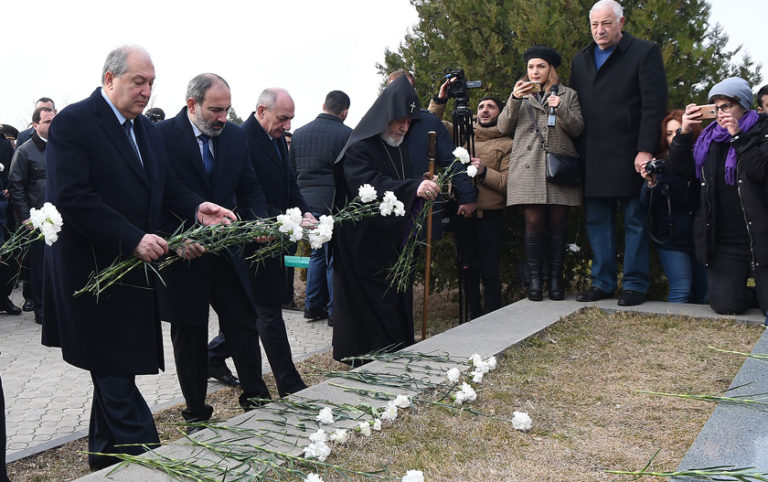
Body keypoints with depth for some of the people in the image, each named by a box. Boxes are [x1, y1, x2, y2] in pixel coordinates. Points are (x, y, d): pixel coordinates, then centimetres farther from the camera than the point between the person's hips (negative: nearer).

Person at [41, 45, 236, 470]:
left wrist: (196, 208, -6)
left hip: (134, 266, 8)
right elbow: (72, 198, -22)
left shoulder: (146, 129, 13)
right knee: (115, 370, -1)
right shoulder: (73, 122, -13)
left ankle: (105, 453, 31)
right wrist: (134, 239, -25)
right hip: (93, 270, -8)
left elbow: (167, 185, 15)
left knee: (115, 369, 17)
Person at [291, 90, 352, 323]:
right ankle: (336, 310, 9)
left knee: (317, 253, 18)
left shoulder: (298, 133, 9)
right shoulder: (346, 135, -9)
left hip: (306, 204, 6)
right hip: (333, 204, -6)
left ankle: (312, 306, 21)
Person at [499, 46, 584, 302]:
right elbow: (504, 127, 6)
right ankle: (534, 280, -2)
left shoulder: (568, 95, 19)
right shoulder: (521, 95, 20)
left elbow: (578, 129, 7)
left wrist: (561, 109, -10)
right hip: (528, 169, 0)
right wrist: (514, 99, -8)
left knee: (557, 223, -3)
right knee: (534, 223, -8)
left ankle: (556, 279, 4)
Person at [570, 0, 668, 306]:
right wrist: (576, 152, 6)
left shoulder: (645, 52, 1)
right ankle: (602, 283, 14)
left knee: (635, 220, 2)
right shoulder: (580, 60, 17)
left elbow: (654, 105, -6)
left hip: (629, 155, -5)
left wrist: (646, 150, -15)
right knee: (597, 222, 6)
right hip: (592, 159, 5)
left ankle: (635, 284, 9)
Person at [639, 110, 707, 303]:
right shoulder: (660, 163, 0)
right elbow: (647, 206, -5)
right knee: (682, 291, -12)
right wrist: (650, 183, -22)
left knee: (705, 295, 5)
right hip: (671, 239, -1)